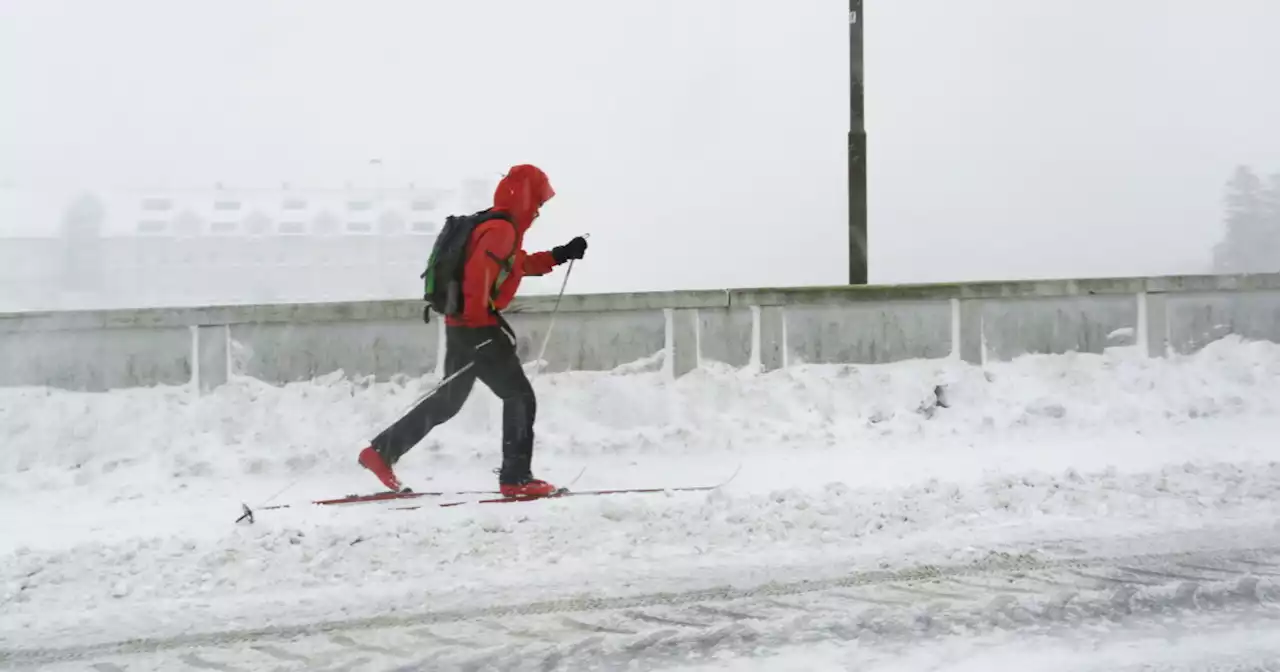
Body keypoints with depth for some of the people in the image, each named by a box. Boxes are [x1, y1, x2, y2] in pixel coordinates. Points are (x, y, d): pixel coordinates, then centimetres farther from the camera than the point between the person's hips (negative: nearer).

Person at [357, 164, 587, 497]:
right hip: (477, 325, -10)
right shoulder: (502, 229, -15)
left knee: (449, 400, 19)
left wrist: (560, 255, 23)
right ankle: (516, 478, -5)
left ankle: (381, 451, 21)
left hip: (462, 323, 10)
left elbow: (521, 264, 31)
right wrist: (479, 316, -29)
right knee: (520, 397, -4)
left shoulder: (500, 228, 17)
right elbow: (479, 271, -27)